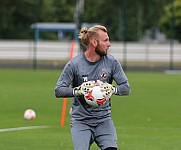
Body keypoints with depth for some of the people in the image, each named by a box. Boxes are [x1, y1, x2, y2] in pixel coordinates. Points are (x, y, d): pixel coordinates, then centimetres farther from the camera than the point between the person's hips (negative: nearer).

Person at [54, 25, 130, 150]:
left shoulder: (111, 62, 2)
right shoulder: (74, 64, -7)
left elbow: (126, 88, 3)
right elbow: (58, 90, -8)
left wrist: (113, 89, -19)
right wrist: (77, 91, -25)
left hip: (104, 119, 2)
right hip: (81, 120, -2)